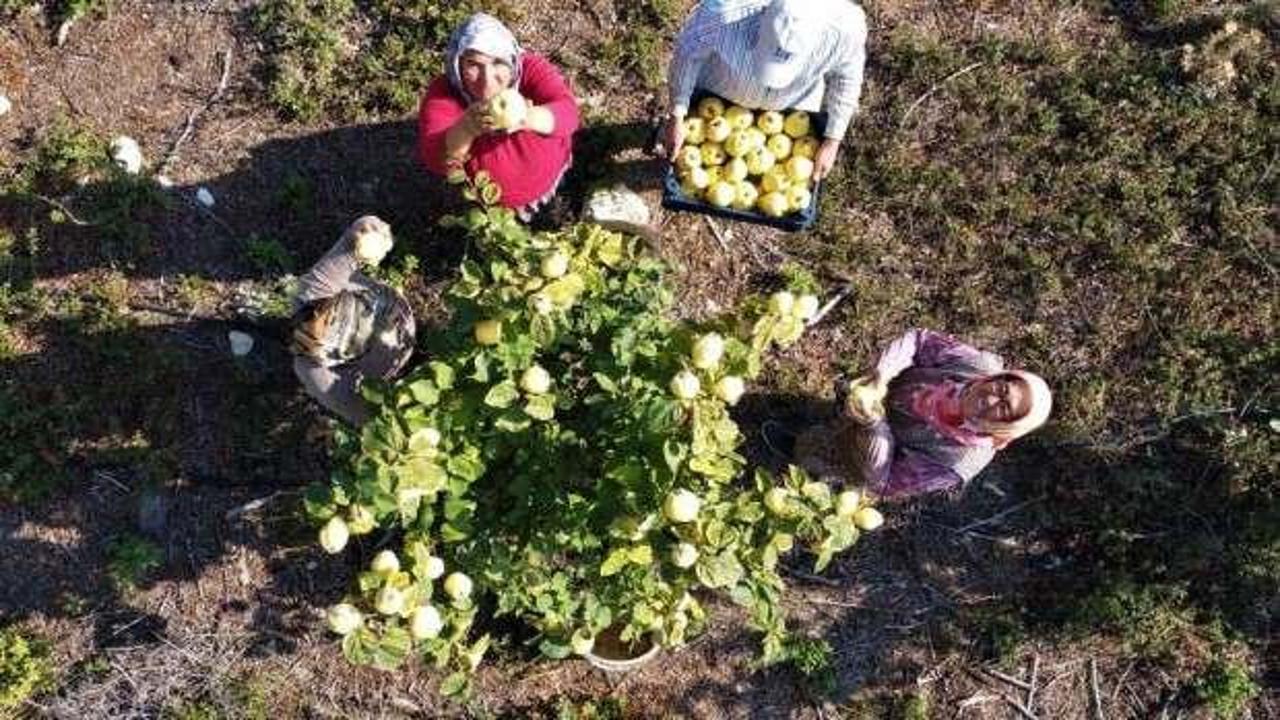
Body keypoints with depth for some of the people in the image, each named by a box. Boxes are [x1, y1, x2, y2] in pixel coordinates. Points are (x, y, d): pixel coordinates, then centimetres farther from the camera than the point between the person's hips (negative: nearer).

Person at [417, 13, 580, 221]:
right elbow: (435, 159, -39)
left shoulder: (530, 68, -25)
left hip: (547, 185, 0)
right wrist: (465, 130, -61)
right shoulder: (443, 93, -26)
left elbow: (568, 112, -40)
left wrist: (529, 118, -63)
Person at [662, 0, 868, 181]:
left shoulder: (845, 27, -40)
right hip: (721, 90, -1)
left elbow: (846, 77, -17)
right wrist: (676, 117, -16)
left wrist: (832, 141, -11)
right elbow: (690, 50, -22)